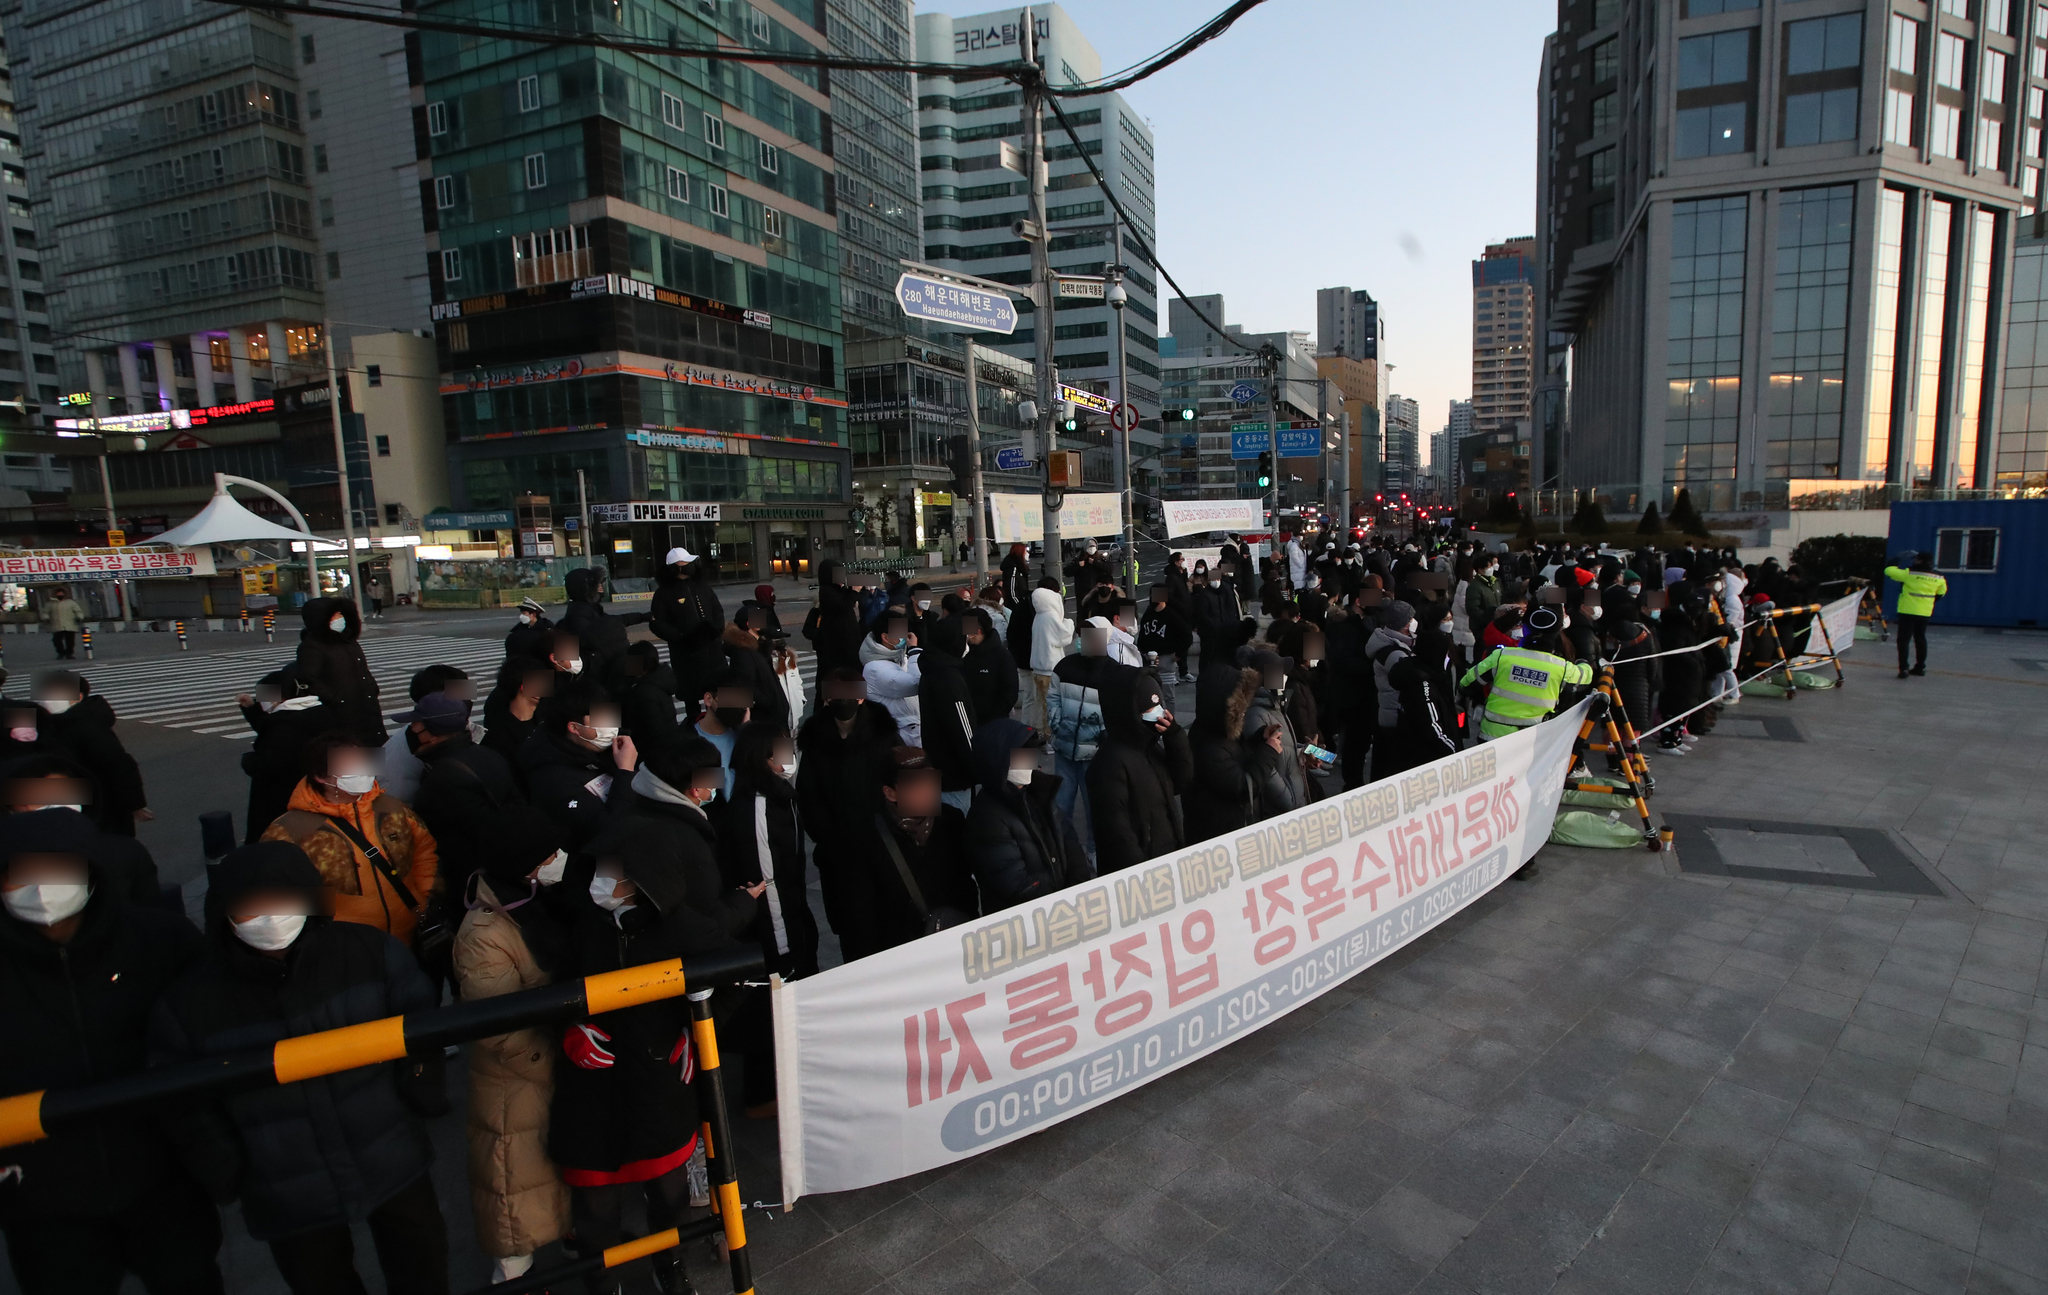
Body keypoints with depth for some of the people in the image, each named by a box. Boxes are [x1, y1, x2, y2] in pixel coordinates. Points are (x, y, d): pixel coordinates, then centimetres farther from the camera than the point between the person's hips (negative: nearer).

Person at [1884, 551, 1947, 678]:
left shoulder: (1909, 574, -14)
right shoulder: (1938, 578, 4)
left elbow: (1888, 571, -11)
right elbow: (1941, 592, 18)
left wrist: (1897, 568, 11)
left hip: (1908, 612, -6)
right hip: (1925, 613, 6)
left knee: (1903, 640, -4)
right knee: (1920, 639, 17)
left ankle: (1903, 668, -10)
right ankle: (1920, 667, 23)